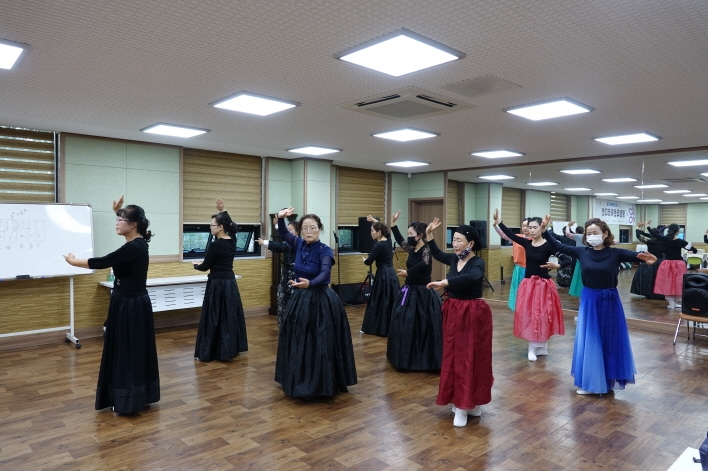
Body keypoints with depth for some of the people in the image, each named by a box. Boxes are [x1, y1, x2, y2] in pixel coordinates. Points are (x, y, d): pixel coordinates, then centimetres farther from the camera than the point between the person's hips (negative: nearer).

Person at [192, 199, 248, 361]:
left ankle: (210, 352, 8)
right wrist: (223, 210, 17)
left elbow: (205, 267, -8)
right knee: (230, 316, 13)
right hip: (230, 282, 8)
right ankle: (230, 349, 21)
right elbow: (229, 224, 24)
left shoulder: (215, 245, -17)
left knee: (214, 319, 0)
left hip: (217, 284, -8)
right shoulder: (232, 240, 3)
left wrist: (195, 265, 12)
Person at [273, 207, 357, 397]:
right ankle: (299, 382, 27)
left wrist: (310, 283, -49)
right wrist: (280, 218, -7)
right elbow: (283, 234, 13)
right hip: (300, 299, 6)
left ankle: (324, 385, 11)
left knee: (322, 344, -3)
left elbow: (324, 273, -29)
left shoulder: (325, 250, -14)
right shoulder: (299, 244, 1)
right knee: (298, 342, 12)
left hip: (321, 301, -6)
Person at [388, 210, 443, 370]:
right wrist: (393, 223, 19)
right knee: (404, 324, 11)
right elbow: (399, 240, 22)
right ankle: (407, 357, 22)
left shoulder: (427, 250, -15)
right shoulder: (411, 249, 7)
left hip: (423, 293, -8)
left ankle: (424, 359, 7)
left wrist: (408, 272, -35)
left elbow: (424, 264, -35)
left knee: (423, 326, -4)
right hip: (409, 291, 8)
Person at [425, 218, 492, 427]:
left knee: (470, 357, 1)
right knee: (453, 355, 12)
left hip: (472, 314, -7)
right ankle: (461, 401, 26)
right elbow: (437, 254, 25)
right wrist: (429, 234, 17)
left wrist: (443, 282, -41)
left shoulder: (477, 262, -16)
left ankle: (465, 406, 12)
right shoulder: (454, 258, 3)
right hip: (454, 312, 7)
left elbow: (472, 277, -40)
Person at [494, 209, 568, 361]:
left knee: (541, 315, 3)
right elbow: (510, 234, -4)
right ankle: (533, 347, 20)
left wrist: (557, 265, -31)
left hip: (543, 284, -5)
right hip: (528, 283, 5)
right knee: (527, 314, 7)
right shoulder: (526, 243, 2)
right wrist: (498, 221, -11)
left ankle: (540, 346, 18)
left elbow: (568, 259, -13)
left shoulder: (548, 246, -11)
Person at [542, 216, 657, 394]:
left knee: (609, 340, 9)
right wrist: (545, 230, -8)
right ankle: (589, 382, 22)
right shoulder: (582, 252, -2)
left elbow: (634, 255, -24)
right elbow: (558, 246, 2)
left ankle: (609, 379, 27)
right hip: (589, 300, 2)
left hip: (609, 301, -2)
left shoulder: (615, 253, -9)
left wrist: (645, 257, -47)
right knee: (589, 341, 9)